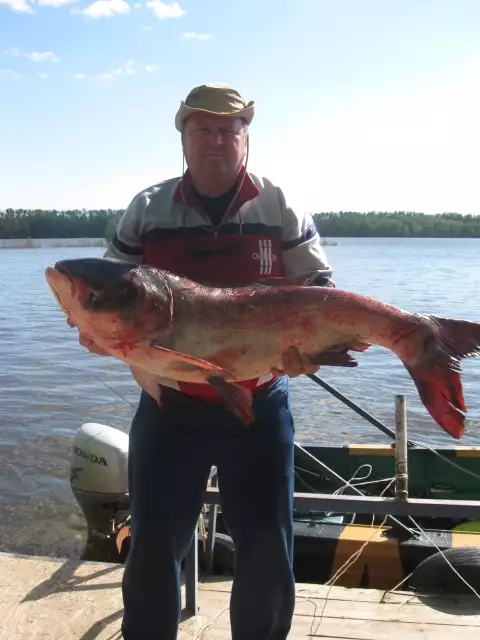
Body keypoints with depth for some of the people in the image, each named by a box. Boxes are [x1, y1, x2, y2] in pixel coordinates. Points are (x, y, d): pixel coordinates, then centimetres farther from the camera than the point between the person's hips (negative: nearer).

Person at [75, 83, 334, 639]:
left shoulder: (281, 209, -1)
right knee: (152, 546, 9)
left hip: (260, 406, 0)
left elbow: (319, 290, 1)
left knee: (268, 550, 11)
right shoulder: (148, 210, 1)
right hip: (169, 408, 0)